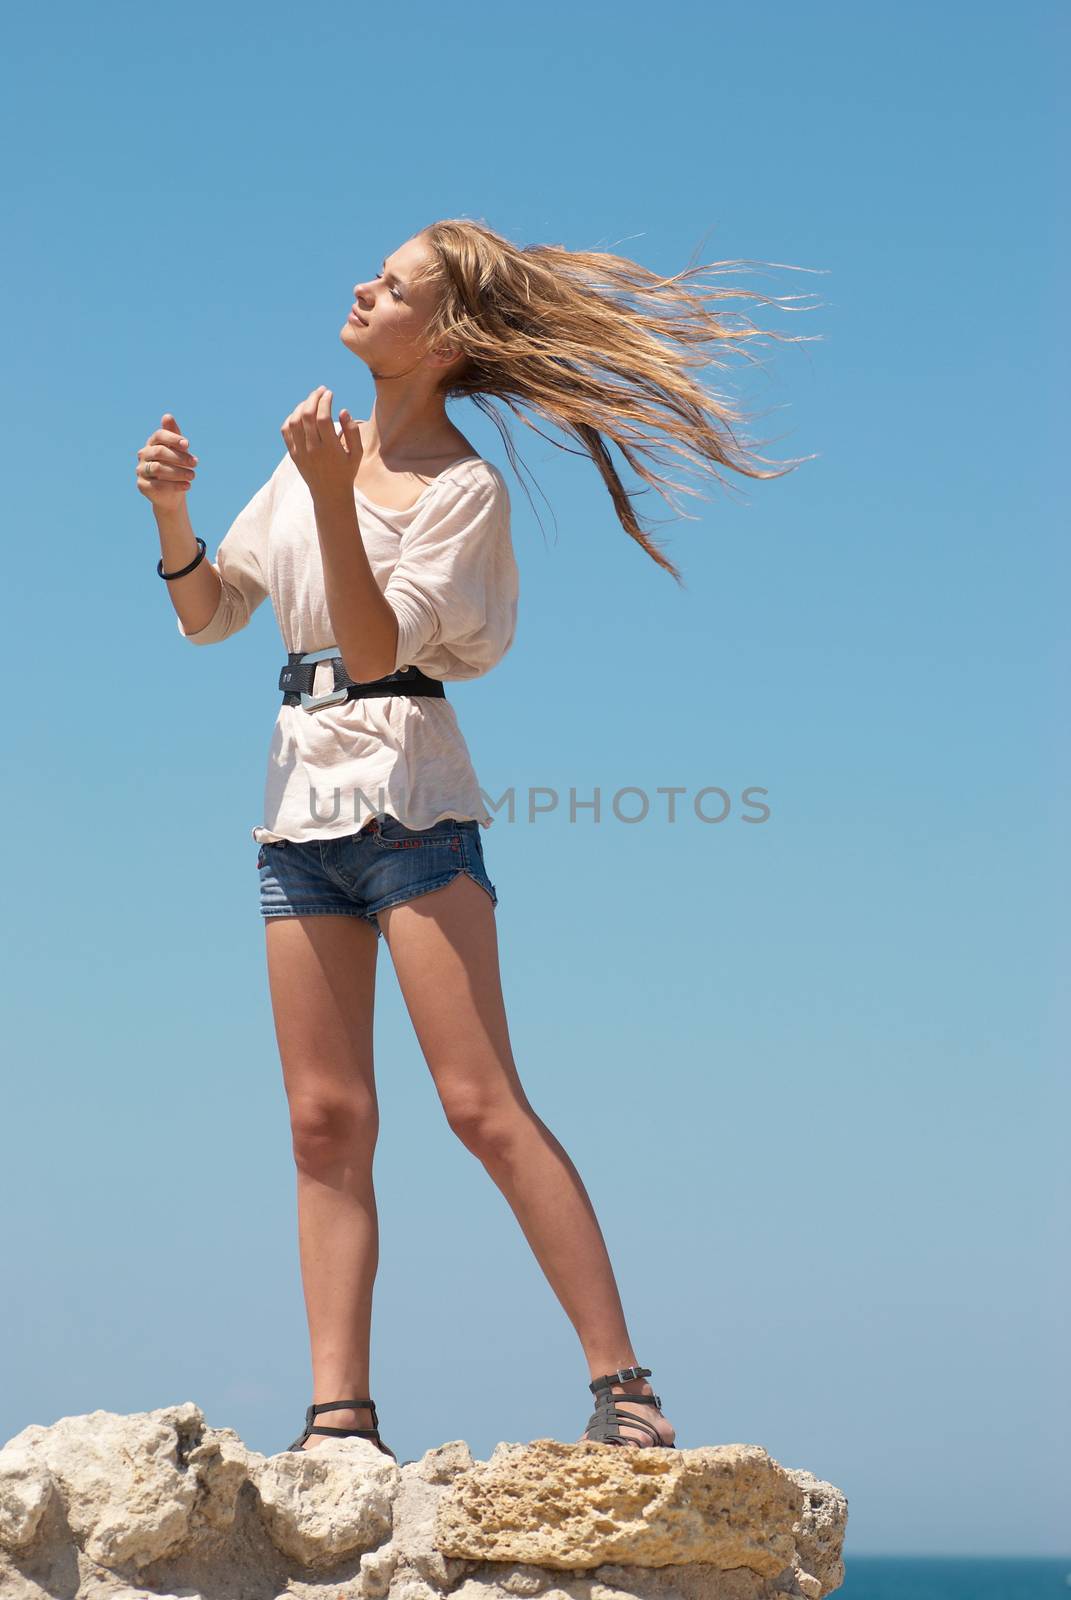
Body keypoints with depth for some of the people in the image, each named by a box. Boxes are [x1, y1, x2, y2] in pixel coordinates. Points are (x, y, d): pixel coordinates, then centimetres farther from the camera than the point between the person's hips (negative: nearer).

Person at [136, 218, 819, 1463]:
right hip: (298, 802, 6)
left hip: (406, 796, -6)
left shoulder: (463, 488, -5)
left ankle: (621, 1384, -9)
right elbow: (207, 615, 18)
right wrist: (172, 511, 0)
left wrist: (331, 495, -24)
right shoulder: (323, 448, 15)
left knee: (483, 1104, -12)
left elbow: (378, 644, -16)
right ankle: (340, 1414, 1)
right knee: (325, 1120, 1)